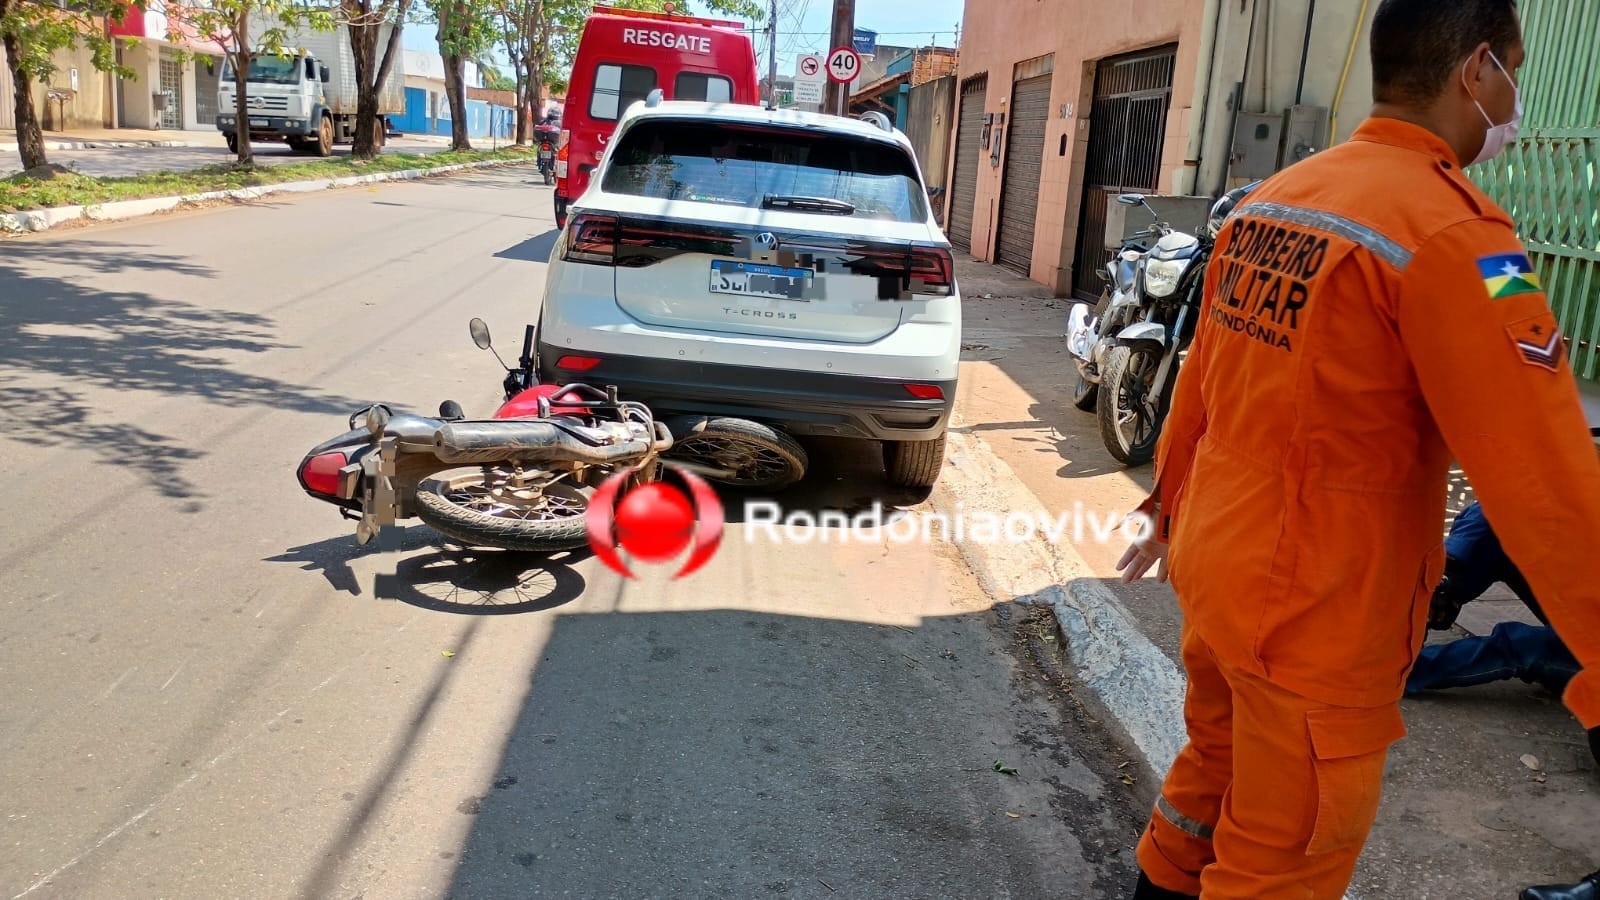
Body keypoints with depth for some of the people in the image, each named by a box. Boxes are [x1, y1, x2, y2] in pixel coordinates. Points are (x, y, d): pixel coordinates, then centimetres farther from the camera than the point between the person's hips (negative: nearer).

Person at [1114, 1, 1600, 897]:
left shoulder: (1269, 201, 5)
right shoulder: (1451, 230, -20)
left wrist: (1171, 504, 26)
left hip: (1218, 568, 8)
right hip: (1317, 617, -8)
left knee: (1213, 766, 27)